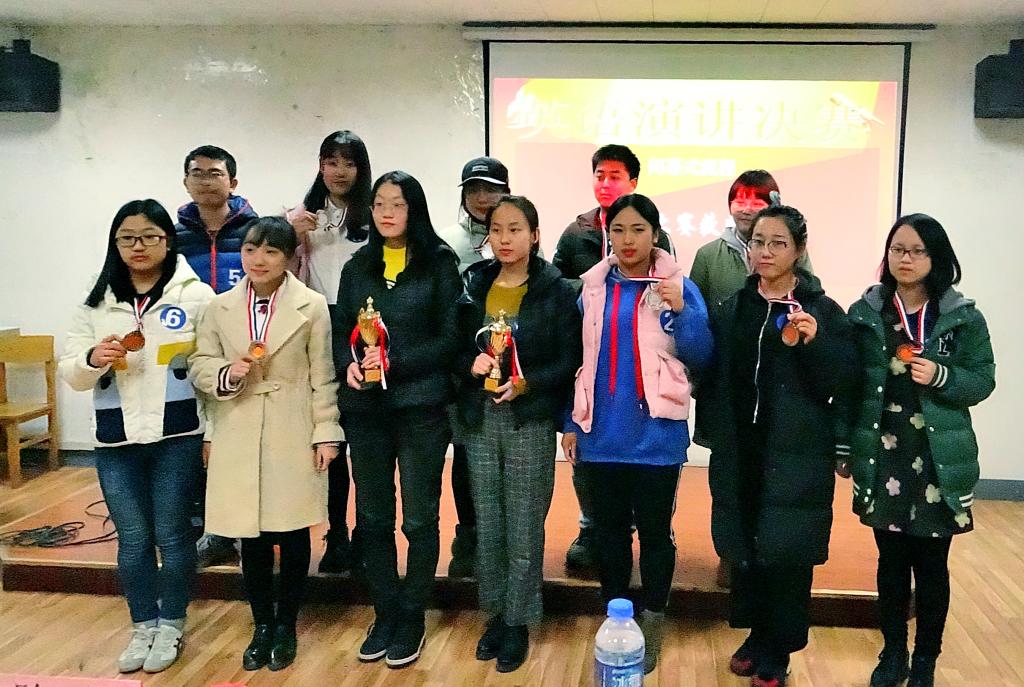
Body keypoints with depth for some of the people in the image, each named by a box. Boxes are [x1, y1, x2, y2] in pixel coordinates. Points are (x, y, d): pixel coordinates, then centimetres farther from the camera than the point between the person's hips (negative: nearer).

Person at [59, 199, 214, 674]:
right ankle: (143, 625, 28)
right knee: (133, 539, 10)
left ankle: (171, 625, 24)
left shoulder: (196, 296, -2)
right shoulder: (96, 303, 7)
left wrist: (216, 432, -7)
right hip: (116, 441, 3)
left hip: (177, 437, -3)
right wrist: (93, 359, -15)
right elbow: (71, 374, 8)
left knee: (172, 536, 6)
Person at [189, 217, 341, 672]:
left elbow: (322, 378, -3)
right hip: (239, 439, 2)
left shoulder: (312, 306, -4)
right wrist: (226, 374, -14)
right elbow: (200, 364, 8)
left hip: (294, 438, -2)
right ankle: (262, 625, 29)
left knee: (292, 534, 9)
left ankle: (286, 626, 27)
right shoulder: (220, 308, 4)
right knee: (251, 538, 10)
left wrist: (326, 433, -5)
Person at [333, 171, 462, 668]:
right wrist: (349, 363, -11)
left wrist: (395, 362, -18)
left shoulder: (439, 263, -1)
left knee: (419, 518, 5)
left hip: (420, 406, -4)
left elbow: (450, 337, -7)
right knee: (373, 517, 10)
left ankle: (412, 618, 20)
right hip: (365, 408, 4)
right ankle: (384, 613, 25)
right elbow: (340, 330, 10)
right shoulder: (357, 266, 11)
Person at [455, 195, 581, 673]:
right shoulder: (473, 286, 6)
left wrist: (525, 383, -20)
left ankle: (518, 623, 18)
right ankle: (496, 615, 28)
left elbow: (570, 362, -7)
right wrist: (472, 364, -12)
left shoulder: (557, 291, -5)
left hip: (531, 422, -4)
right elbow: (456, 349, 9)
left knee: (524, 529, 3)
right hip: (480, 419, 4)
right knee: (488, 526, 12)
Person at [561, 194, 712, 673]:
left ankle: (651, 627, 25)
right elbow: (579, 360, 10)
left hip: (655, 436, -3)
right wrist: (572, 423, 8)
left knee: (654, 532, 9)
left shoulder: (678, 286, -4)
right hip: (601, 436, 3)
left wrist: (683, 312, -22)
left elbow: (699, 359, -7)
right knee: (609, 531, 15)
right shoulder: (593, 288, 5)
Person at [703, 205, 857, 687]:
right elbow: (711, 376, 10)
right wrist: (714, 429, -2)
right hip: (738, 453, 3)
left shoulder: (822, 309, -2)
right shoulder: (731, 309, 8)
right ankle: (756, 635, 29)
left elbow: (844, 381, -8)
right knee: (742, 548, 9)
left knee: (787, 554, 2)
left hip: (796, 456, -3)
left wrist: (815, 344, -21)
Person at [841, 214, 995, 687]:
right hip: (883, 460, 1)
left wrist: (941, 377, -19)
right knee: (891, 561, 11)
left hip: (938, 461, -1)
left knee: (931, 564, 7)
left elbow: (982, 380, 1)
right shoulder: (864, 313, 3)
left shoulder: (964, 317, 0)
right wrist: (845, 447, 0)